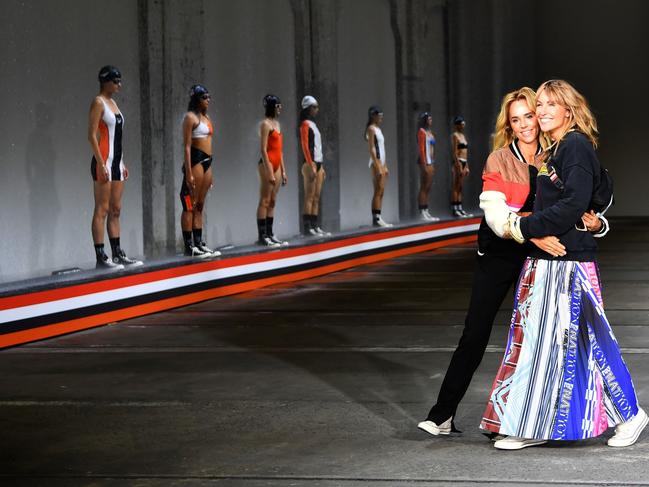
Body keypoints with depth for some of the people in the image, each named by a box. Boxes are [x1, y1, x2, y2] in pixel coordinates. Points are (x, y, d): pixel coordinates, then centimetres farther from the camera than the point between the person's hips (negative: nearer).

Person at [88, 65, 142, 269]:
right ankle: (101, 257, -8)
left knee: (115, 210, 10)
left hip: (116, 161, 9)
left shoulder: (113, 103, 17)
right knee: (102, 210, -8)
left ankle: (118, 254, 13)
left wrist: (122, 163, 17)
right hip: (104, 162, -9)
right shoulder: (98, 103, -8)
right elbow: (92, 135, -14)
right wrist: (101, 164, -20)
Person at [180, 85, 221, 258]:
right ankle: (189, 247, -8)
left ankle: (199, 243, 14)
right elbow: (187, 146, -13)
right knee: (190, 206, -7)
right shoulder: (190, 117, -8)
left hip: (207, 161, 9)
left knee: (200, 206, 11)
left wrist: (210, 172, 19)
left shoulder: (206, 117, 17)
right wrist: (188, 173, -19)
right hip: (196, 160, -9)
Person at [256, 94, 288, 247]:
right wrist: (269, 172, -19)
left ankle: (269, 234, 10)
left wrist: (283, 171, 16)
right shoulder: (266, 124, -9)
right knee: (264, 201, -7)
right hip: (268, 163, -8)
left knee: (272, 202, 8)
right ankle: (262, 236, -7)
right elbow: (263, 150, -15)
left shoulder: (277, 123, 16)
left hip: (277, 165, 8)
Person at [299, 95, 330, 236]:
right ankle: (307, 227, -11)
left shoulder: (313, 124, 19)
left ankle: (315, 226, 8)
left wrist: (321, 167, 17)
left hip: (318, 163, 9)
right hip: (310, 163, -9)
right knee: (309, 196, -10)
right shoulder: (305, 124, -7)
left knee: (316, 197, 7)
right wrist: (311, 166, -19)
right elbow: (304, 146, -14)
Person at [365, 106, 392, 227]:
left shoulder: (378, 129, 18)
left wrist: (385, 166, 17)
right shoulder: (371, 128, -7)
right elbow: (372, 149, -14)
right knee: (378, 191, -10)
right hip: (376, 162, -9)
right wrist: (378, 166, -19)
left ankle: (378, 218, 6)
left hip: (381, 163, 9)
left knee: (381, 192, 5)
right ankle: (376, 218, -10)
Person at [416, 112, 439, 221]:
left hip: (430, 162, 8)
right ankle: (422, 212, -9)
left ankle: (426, 211, 11)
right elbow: (421, 149, -14)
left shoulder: (429, 132, 17)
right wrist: (424, 164, -19)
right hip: (425, 161, -8)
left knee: (428, 188, 9)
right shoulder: (422, 131, -7)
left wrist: (432, 164, 15)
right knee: (423, 188, -8)